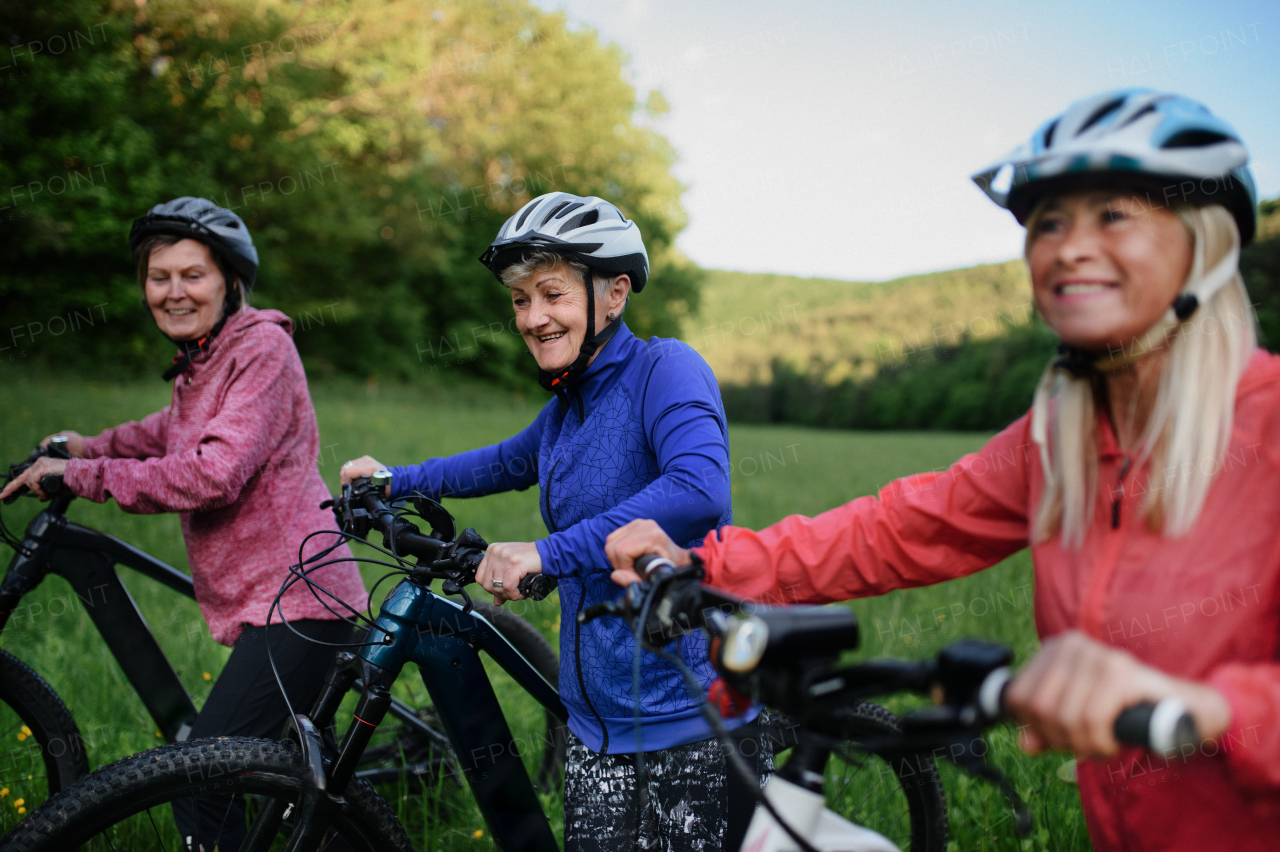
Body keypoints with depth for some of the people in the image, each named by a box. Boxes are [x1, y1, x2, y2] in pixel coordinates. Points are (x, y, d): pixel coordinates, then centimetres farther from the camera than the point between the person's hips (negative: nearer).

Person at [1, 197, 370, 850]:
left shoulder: (262, 346, -14)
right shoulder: (197, 362, 15)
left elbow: (214, 472, -25)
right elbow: (176, 429, 36)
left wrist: (82, 475, -18)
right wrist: (91, 445, 20)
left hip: (293, 598, -10)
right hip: (258, 597, 10)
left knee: (199, 789, -16)